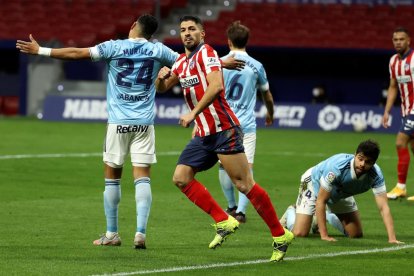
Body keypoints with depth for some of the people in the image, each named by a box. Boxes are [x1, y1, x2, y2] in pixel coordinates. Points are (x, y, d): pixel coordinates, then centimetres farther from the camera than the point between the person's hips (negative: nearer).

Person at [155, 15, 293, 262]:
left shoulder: (206, 53, -8)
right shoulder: (182, 62, 17)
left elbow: (216, 85, -23)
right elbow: (161, 88, 27)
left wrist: (193, 113, -26)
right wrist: (162, 77, 3)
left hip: (223, 130, -9)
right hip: (204, 135, 9)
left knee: (244, 184, -11)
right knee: (181, 177, 0)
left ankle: (280, 235, -4)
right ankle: (224, 222, 3)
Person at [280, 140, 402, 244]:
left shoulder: (375, 174, -32)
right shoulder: (337, 166, -43)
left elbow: (383, 207, -31)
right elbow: (320, 201, -35)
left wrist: (392, 238, -43)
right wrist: (324, 236, -36)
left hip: (340, 194, 5)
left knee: (356, 234, 3)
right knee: (299, 233, -15)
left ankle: (329, 216, 31)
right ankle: (290, 213, 21)